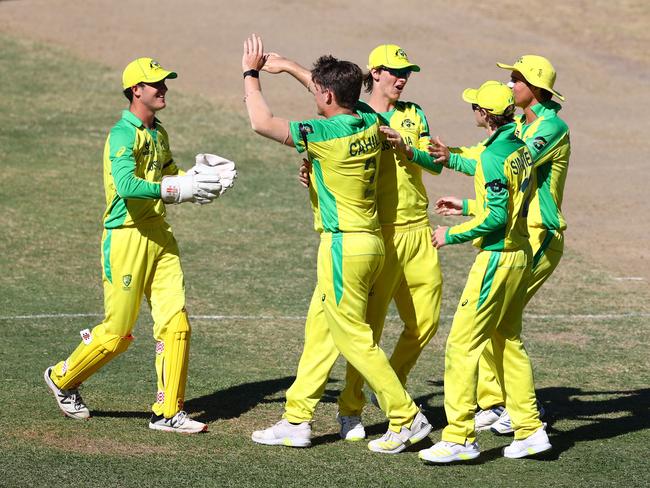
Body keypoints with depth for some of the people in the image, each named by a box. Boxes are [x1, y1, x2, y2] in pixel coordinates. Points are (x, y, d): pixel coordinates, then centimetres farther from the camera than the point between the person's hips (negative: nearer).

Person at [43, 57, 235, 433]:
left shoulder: (158, 133, 13)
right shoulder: (124, 134, -15)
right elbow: (126, 185, -29)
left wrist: (201, 177, 6)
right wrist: (177, 189, -31)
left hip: (159, 235, 8)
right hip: (126, 237, -8)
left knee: (176, 323, -2)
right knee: (117, 333, 0)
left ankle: (169, 412, 5)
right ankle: (63, 379, 25)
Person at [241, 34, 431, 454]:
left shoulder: (326, 134, -18)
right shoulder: (371, 124, 5)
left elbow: (262, 122, -16)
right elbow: (338, 98, 27)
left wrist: (251, 74, -2)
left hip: (344, 245, -9)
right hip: (370, 242, 9)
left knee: (354, 337, -3)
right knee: (319, 329, 14)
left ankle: (407, 419, -1)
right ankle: (297, 421, 18)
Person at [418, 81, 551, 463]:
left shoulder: (493, 157, -19)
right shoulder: (522, 150, 9)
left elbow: (496, 217, -22)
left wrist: (452, 235, -11)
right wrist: (467, 205, 28)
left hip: (497, 258, -10)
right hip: (522, 255, 10)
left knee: (462, 344, -6)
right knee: (508, 342, 17)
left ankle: (460, 438, -6)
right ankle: (530, 431, 18)